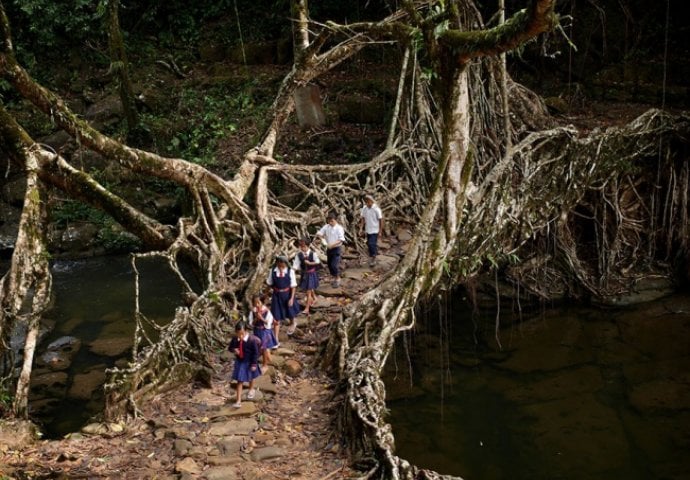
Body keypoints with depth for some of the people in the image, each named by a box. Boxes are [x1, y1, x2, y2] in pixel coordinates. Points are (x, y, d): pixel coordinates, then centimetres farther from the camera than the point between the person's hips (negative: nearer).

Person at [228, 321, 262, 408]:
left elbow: (256, 353, -19)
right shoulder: (235, 339, -18)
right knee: (240, 381, 3)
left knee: (250, 377, 26)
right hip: (239, 361, 2)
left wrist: (254, 364, -15)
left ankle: (251, 389, 57)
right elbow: (230, 347, -1)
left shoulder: (252, 340, -30)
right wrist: (234, 350, -24)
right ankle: (238, 400, 6)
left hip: (249, 362, -2)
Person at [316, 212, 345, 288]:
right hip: (329, 248, 6)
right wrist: (321, 236, -15)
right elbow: (318, 233, 6)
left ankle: (337, 279, 9)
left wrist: (332, 244, -28)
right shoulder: (326, 227, 1)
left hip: (336, 248, -6)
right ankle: (334, 278, 31)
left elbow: (341, 239, -20)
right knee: (329, 265, 12)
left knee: (334, 265, -12)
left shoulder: (339, 228, -14)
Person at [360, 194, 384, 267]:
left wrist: (380, 230, -8)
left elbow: (380, 219, -9)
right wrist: (361, 228, 2)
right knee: (369, 244, 13)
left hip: (375, 230, -6)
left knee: (372, 244, -12)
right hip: (367, 230, 6)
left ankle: (373, 259, 0)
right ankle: (371, 258, 27)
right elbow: (363, 218, 9)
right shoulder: (364, 208, -2)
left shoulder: (376, 209, -16)